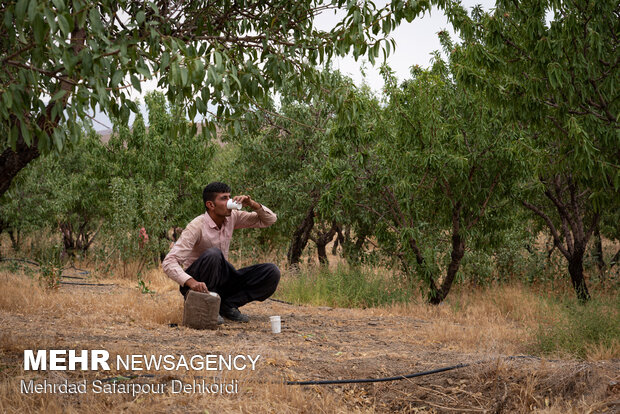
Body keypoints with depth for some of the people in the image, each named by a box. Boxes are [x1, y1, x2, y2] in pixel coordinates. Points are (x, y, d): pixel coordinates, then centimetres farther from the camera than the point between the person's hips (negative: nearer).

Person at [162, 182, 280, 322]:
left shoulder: (231, 218, -2)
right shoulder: (197, 227, -21)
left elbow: (270, 220, 4)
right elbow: (169, 262, -28)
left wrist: (252, 204, -16)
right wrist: (191, 282, -46)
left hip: (221, 281, 6)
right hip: (199, 285, -6)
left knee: (272, 272, -10)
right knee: (213, 254, -37)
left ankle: (228, 305, -8)